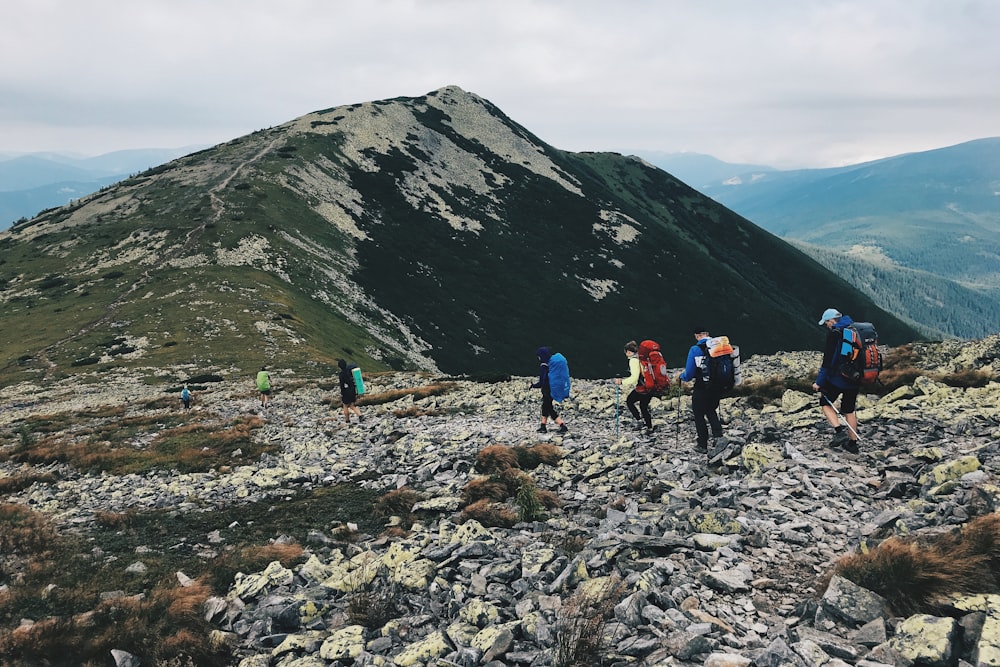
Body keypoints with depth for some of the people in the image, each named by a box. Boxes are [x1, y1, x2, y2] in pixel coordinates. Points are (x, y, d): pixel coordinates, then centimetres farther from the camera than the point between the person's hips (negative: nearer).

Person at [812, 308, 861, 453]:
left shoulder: (834, 333, -14)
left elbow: (828, 360, -18)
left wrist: (819, 381, -13)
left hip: (838, 378, -7)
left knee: (825, 403, 12)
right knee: (849, 409, 18)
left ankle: (839, 431, -5)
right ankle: (853, 443, 21)